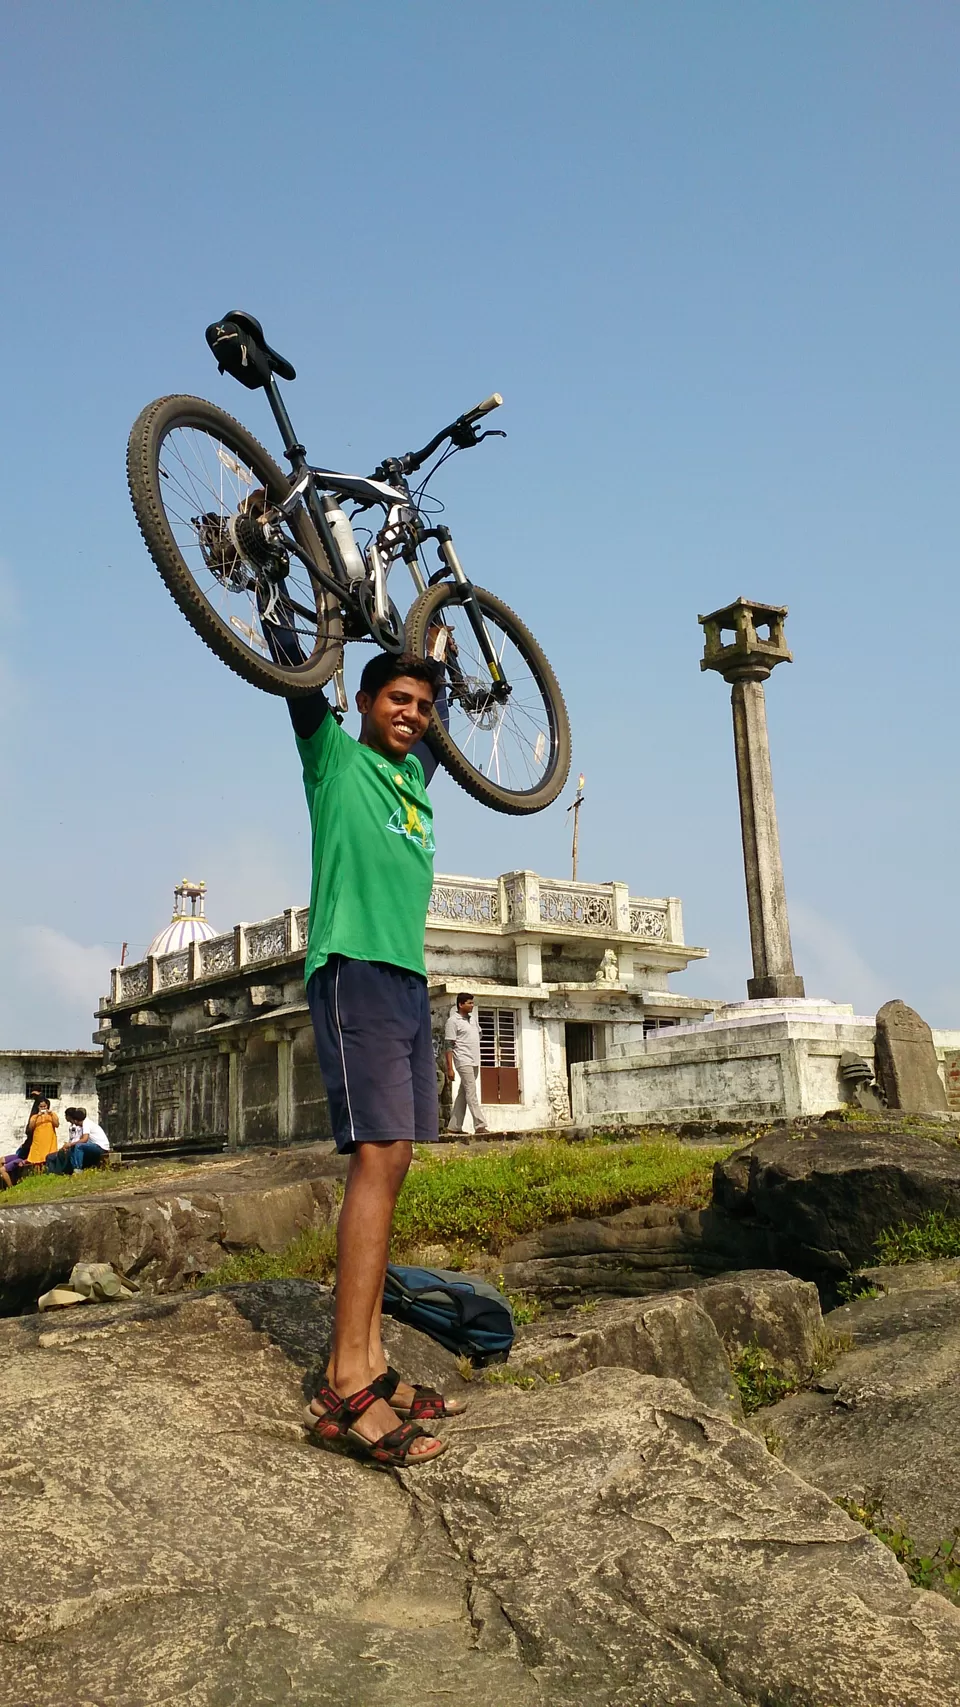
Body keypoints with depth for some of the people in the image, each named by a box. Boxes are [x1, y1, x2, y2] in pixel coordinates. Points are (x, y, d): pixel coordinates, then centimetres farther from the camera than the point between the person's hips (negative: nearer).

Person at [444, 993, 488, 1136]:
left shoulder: (472, 1018, 13)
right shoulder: (453, 1021, -9)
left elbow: (479, 1033, 32)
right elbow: (449, 1045, -11)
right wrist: (450, 1068, -15)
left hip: (475, 1062, 8)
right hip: (464, 1061, -8)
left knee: (463, 1094, 9)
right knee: (471, 1093, -12)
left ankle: (454, 1126, 13)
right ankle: (480, 1125, -16)